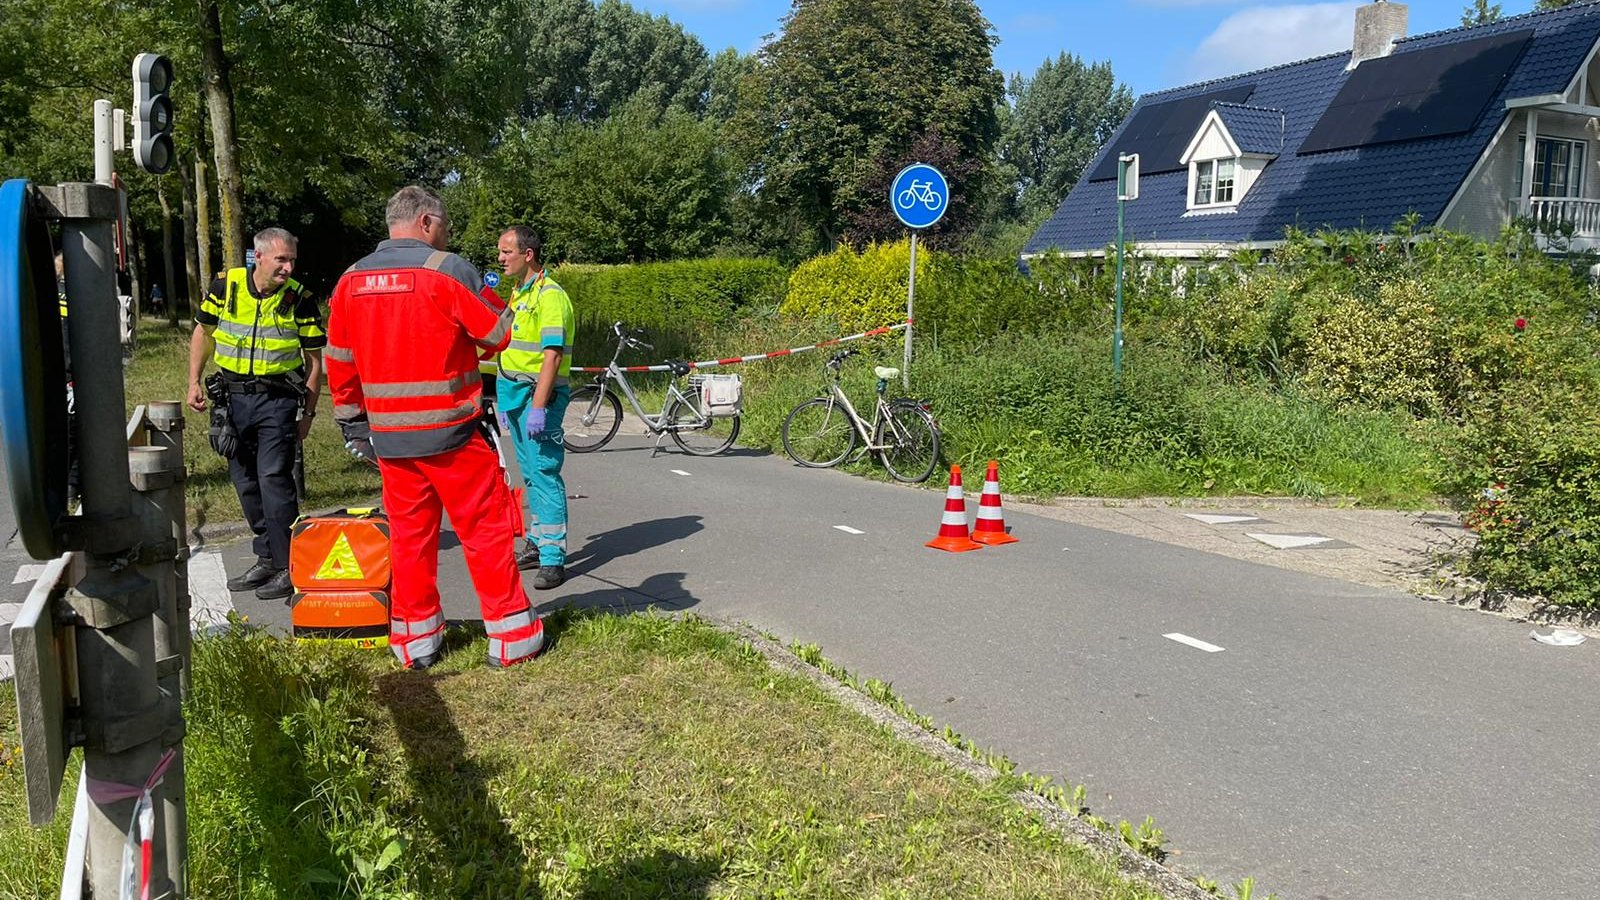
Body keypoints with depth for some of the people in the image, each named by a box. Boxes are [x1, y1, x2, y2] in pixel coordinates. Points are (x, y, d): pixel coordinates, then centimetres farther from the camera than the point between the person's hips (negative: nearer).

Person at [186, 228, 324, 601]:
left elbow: (314, 359, -2)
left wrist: (308, 412, -5)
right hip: (233, 395, 4)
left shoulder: (299, 298, -7)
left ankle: (289, 567, -3)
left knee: (274, 479, -10)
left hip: (277, 399, -4)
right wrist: (194, 382, 6)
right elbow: (203, 332, 13)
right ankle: (267, 559, 24)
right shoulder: (225, 287, -1)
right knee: (244, 481, 11)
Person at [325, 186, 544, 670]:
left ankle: (415, 640, 20)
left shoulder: (351, 280, 8)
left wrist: (353, 424, 21)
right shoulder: (447, 269, -10)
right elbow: (499, 336, -6)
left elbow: (338, 362, 13)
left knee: (409, 535, 13)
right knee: (486, 531, 4)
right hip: (451, 433, -5)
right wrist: (487, 294, 11)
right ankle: (511, 636, 9)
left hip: (388, 436, 5)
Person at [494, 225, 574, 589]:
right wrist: (506, 395, 19)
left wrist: (538, 407, -26)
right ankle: (536, 542, 26)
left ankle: (553, 558, -6)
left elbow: (552, 355, -21)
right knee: (530, 473, 15)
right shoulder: (518, 292, 16)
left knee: (544, 473, -9)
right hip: (515, 393, 9)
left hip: (540, 394, -9)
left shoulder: (550, 295, -14)